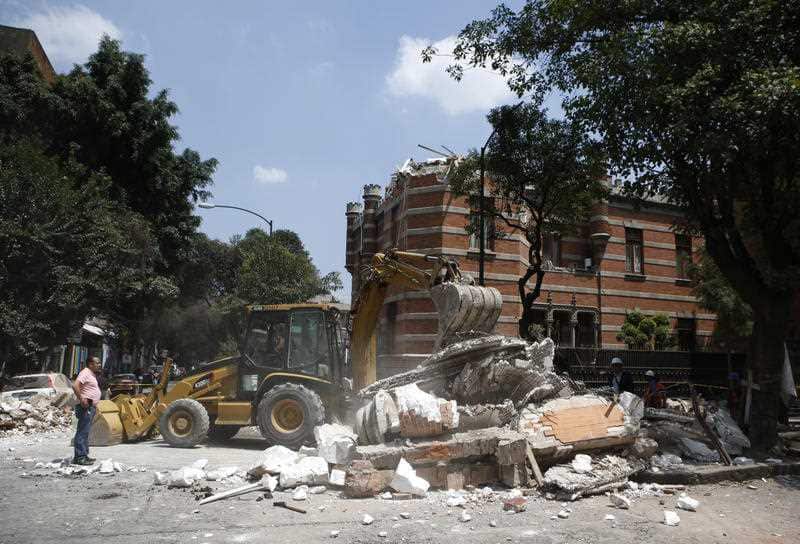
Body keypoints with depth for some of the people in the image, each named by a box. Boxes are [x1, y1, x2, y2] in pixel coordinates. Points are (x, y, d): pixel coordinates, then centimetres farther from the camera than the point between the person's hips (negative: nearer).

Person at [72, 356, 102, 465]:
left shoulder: (92, 375, 20)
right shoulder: (85, 373, -11)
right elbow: (75, 385, -25)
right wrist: (81, 399, -23)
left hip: (91, 407, 11)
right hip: (86, 407, -11)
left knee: (85, 432, 14)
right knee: (83, 432, -9)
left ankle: (84, 455, 20)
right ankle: (79, 457, -8)